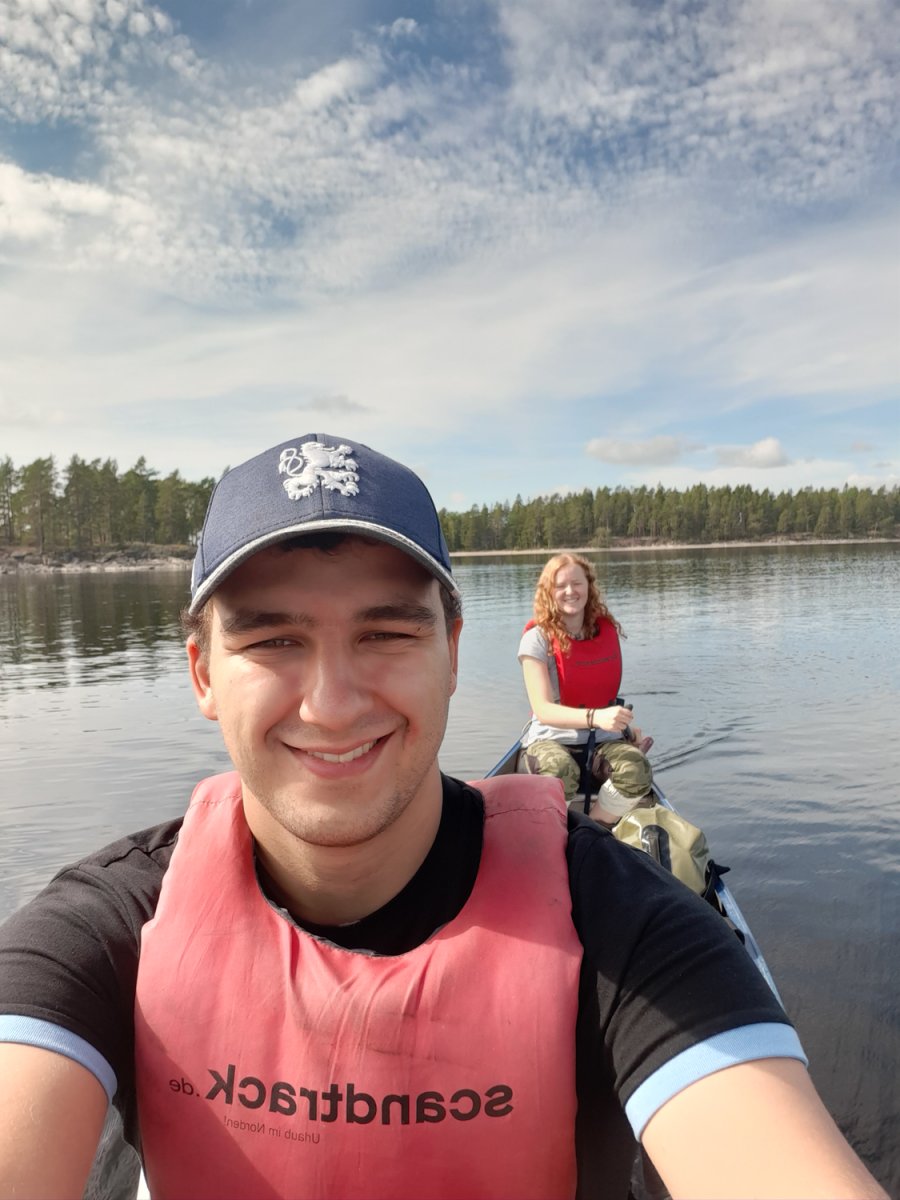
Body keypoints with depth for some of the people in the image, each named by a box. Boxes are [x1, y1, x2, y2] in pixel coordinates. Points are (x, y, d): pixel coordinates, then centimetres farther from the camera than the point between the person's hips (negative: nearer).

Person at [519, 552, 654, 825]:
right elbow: (542, 709, -20)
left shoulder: (608, 630, 5)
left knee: (638, 773, -30)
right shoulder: (537, 638, -10)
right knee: (562, 776, -38)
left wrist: (626, 726, 7)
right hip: (551, 738, -3)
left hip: (603, 739, 4)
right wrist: (595, 717, -36)